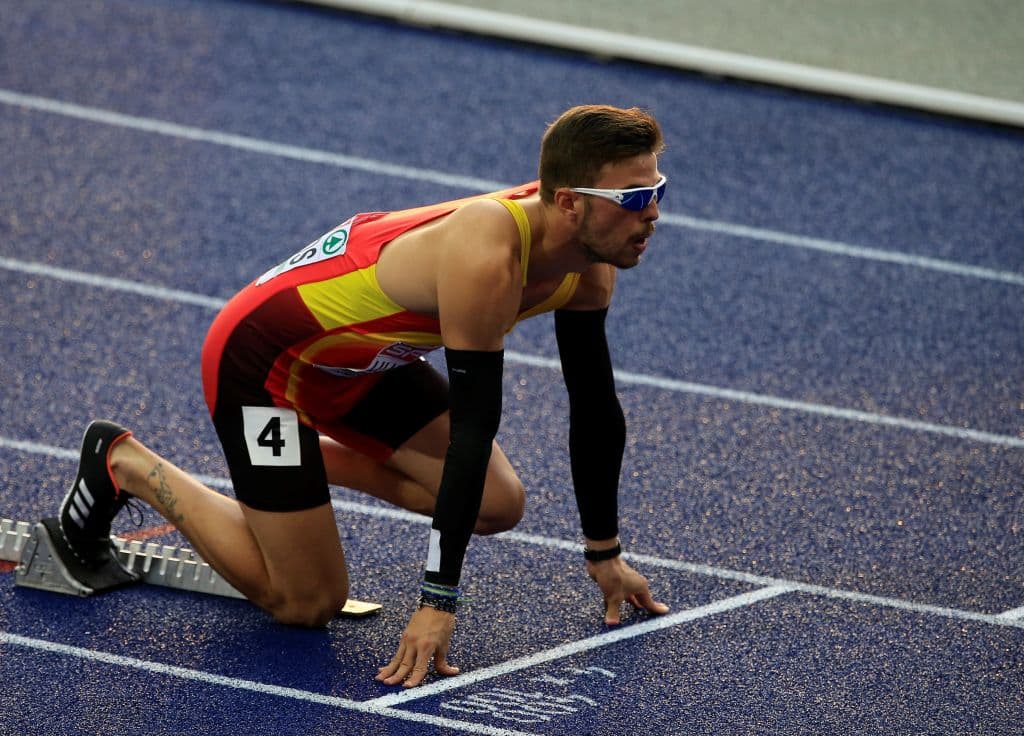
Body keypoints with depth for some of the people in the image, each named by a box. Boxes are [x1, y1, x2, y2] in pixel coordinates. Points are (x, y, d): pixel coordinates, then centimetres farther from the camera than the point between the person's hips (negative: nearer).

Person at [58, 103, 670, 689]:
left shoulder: (590, 266, -11)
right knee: (308, 603, -4)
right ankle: (124, 463, 10)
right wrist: (439, 603, -32)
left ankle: (316, 458, 21)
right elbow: (474, 425, -36)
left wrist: (605, 553, 8)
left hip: (365, 354, 9)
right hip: (263, 356, -9)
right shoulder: (486, 256, -37)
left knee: (498, 505, 2)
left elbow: (594, 404, 2)